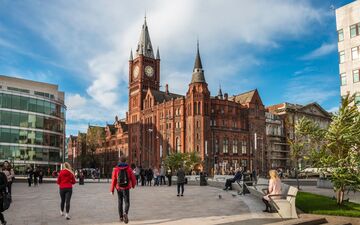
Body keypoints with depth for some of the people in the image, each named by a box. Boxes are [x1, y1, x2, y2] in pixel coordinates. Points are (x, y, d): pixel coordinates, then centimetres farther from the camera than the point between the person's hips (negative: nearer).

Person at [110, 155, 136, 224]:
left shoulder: (116, 169, -4)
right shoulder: (128, 168, -5)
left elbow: (113, 180, -7)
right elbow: (133, 178, -2)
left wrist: (112, 190, -1)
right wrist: (133, 185, 19)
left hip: (119, 188, 2)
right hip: (126, 188, -1)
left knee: (120, 202, 17)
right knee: (127, 202, 5)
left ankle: (121, 217, 24)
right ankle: (125, 213, -22)